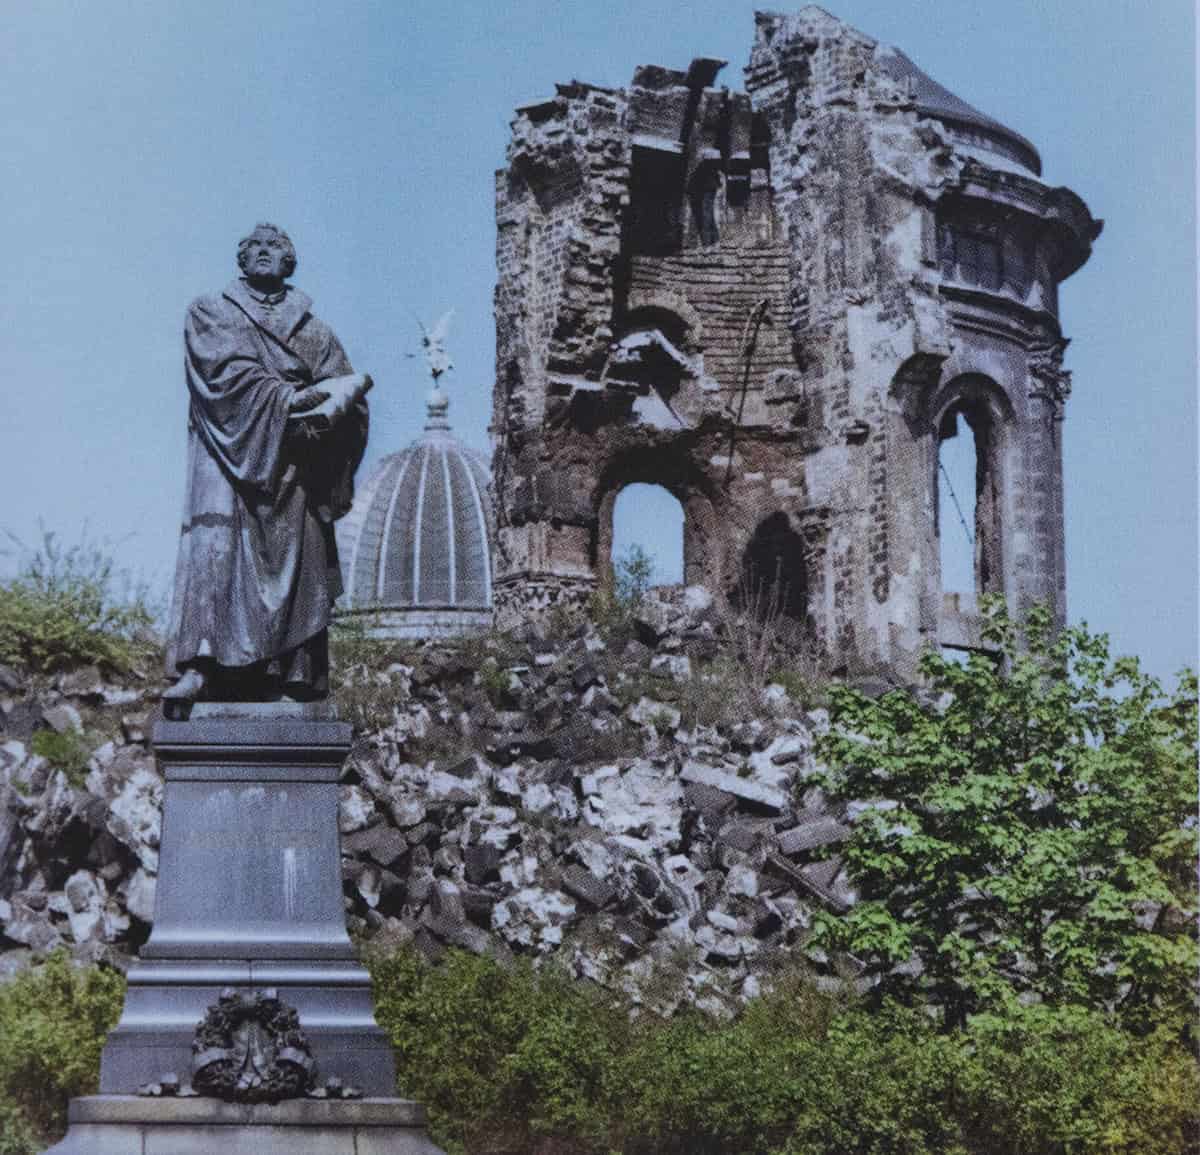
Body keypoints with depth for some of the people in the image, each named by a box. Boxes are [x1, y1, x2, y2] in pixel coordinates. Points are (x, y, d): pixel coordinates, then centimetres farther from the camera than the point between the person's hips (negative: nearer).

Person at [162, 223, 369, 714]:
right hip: (232, 451, -3)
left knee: (299, 558, -8)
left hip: (296, 462, 3)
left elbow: (348, 394, 8)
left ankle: (294, 679, -11)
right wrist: (291, 397, -15)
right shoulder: (210, 312, 14)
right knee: (217, 542, -21)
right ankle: (198, 667, -32)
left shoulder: (314, 331, 21)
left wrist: (326, 409, -15)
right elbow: (229, 372, -4)